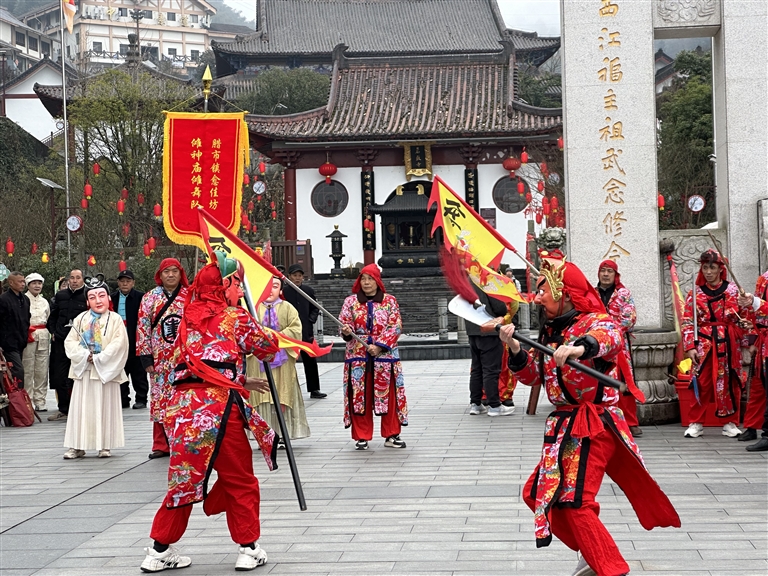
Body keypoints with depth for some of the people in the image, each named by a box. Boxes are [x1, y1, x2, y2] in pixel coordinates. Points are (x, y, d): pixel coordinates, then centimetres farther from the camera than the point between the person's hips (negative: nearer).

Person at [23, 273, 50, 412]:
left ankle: (40, 400, 8)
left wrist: (49, 335, 13)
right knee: (28, 370, -6)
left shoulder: (44, 302, 18)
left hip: (43, 337, 5)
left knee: (42, 371, 3)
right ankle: (28, 401, -1)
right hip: (28, 337, -5)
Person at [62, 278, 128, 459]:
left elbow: (118, 344, -12)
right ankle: (77, 446, 9)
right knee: (81, 408, 4)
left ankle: (105, 445, 9)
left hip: (106, 370, -3)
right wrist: (85, 355, -13)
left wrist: (98, 358, -16)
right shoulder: (81, 319, 8)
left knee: (105, 408, 2)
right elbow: (70, 342, 3)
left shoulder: (115, 319, -2)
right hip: (83, 370, 3)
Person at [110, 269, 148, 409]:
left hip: (135, 341, -4)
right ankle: (123, 399, 18)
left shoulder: (140, 297, -5)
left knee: (138, 372, 4)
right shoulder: (113, 298, 8)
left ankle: (141, 399, 11)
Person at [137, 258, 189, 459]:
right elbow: (143, 327, 4)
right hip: (160, 358, 1)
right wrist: (146, 357, -1)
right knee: (159, 399, 3)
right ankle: (161, 445, 10)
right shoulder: (150, 298, 6)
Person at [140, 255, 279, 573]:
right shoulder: (235, 318, 4)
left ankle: (160, 550, 18)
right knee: (240, 481, 9)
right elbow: (268, 348, 18)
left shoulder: (188, 319, 20)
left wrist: (239, 382, 33)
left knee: (184, 479, 16)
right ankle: (248, 548, 14)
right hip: (219, 406, -5)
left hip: (182, 404, 5)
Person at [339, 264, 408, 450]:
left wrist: (379, 346, -12)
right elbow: (344, 325, 6)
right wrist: (346, 332, -18)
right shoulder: (351, 302, 7)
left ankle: (391, 435, 11)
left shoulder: (389, 301, 4)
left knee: (389, 396, 1)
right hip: (358, 356, 1)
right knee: (360, 396, 0)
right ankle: (362, 437, 8)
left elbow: (395, 327, -2)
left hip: (385, 355, -1)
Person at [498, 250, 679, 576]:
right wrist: (514, 347, -5)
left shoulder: (595, 321, -11)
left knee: (574, 501, -17)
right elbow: (532, 376, 13)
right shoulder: (551, 332, 15)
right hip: (564, 426, 10)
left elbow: (611, 337, -36)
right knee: (536, 494, 13)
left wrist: (580, 347, -57)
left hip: (593, 425, -10)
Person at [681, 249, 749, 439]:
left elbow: (744, 318, 6)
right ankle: (696, 423, 6)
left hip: (728, 344, 0)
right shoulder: (695, 293, 6)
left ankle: (730, 423, 14)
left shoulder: (733, 290, 5)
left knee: (730, 383, 4)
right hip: (704, 343, 0)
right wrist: (690, 346, -6)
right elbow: (688, 322, 3)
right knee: (702, 383, -3)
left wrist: (747, 343, -3)